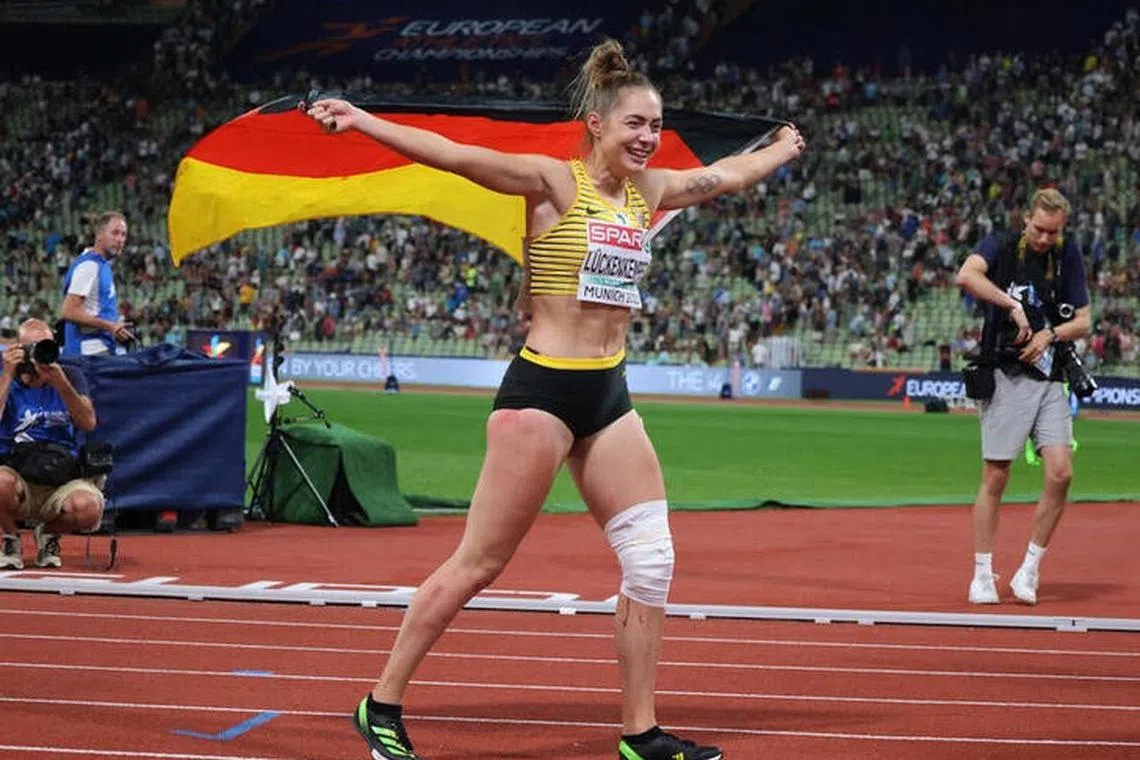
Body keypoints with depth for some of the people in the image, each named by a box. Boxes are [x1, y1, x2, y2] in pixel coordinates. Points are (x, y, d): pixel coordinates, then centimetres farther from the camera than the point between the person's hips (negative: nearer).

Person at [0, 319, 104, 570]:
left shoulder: (70, 375, 9)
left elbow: (88, 423, -8)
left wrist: (61, 384, -21)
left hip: (64, 479, 1)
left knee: (88, 508, -33)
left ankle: (49, 532, 5)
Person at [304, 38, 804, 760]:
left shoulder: (648, 192, 12)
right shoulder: (554, 182, -8)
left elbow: (728, 175, 30)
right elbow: (457, 156, -19)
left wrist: (783, 149, 44)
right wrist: (363, 121, -29)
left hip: (609, 396, 7)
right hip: (542, 390, -7)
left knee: (653, 559, 2)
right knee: (478, 564, -3)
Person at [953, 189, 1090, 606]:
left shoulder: (1068, 256, 9)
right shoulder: (1001, 246, -3)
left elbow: (1082, 321, 10)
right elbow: (966, 275, -25)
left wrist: (1050, 334, -8)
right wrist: (1012, 306, -25)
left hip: (1050, 379, 4)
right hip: (1006, 378, -4)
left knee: (1060, 471, -9)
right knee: (995, 478, -1)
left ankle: (1029, 569, 4)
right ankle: (982, 575, 9)